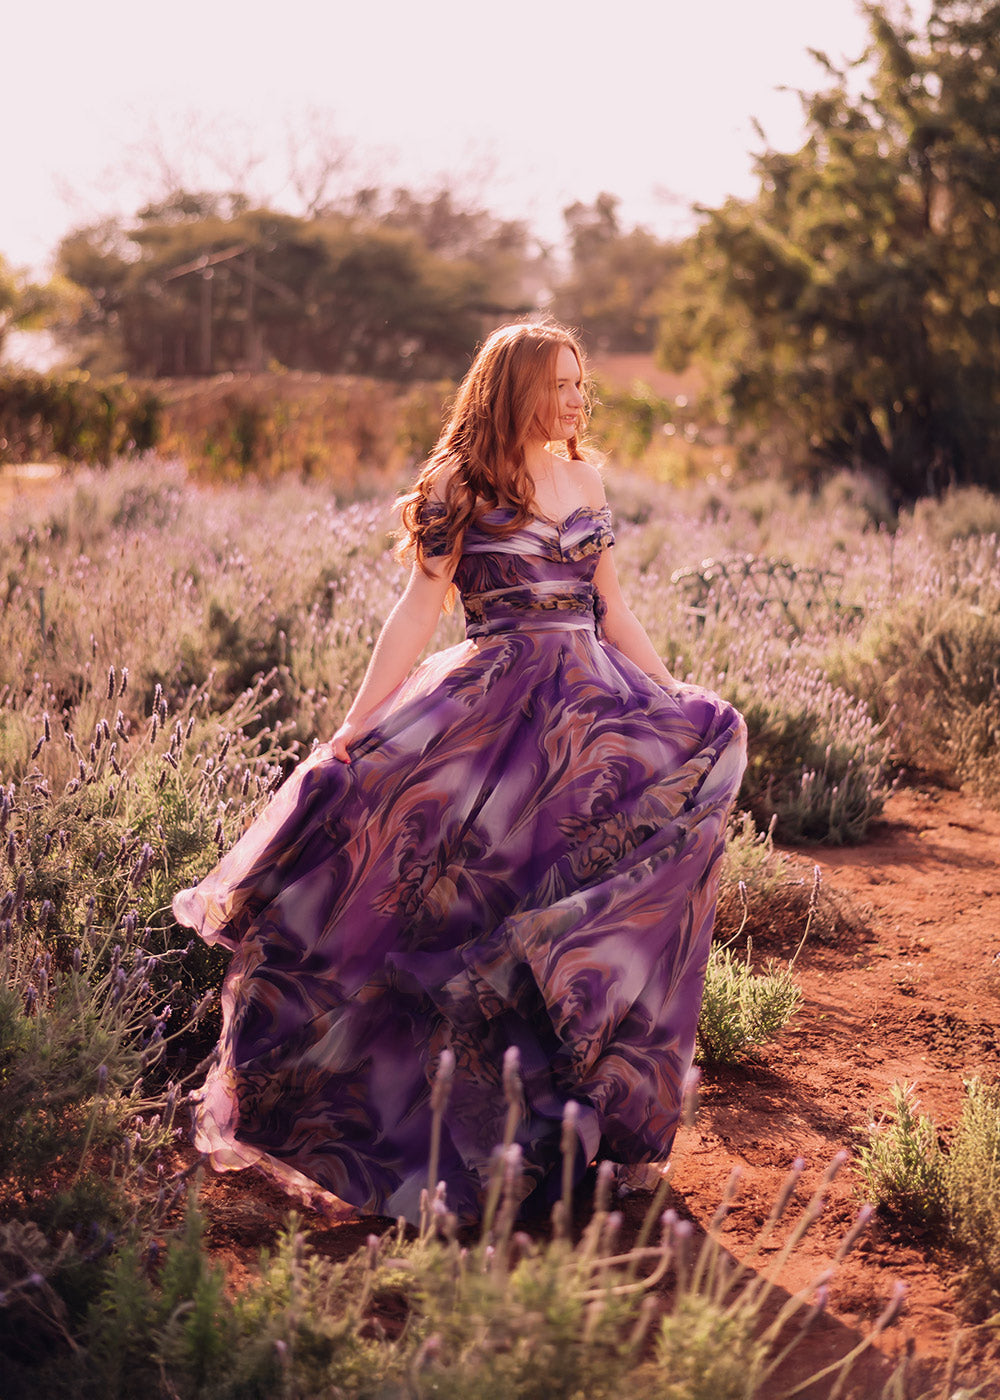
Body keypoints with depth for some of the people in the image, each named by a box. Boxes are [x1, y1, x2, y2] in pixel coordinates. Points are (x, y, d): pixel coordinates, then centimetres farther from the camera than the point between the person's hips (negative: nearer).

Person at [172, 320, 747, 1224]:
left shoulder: (585, 480, 15)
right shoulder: (462, 483, 1)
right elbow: (421, 608, -4)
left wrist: (672, 701, 13)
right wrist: (358, 718, -12)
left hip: (595, 694, 5)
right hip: (497, 698, -4)